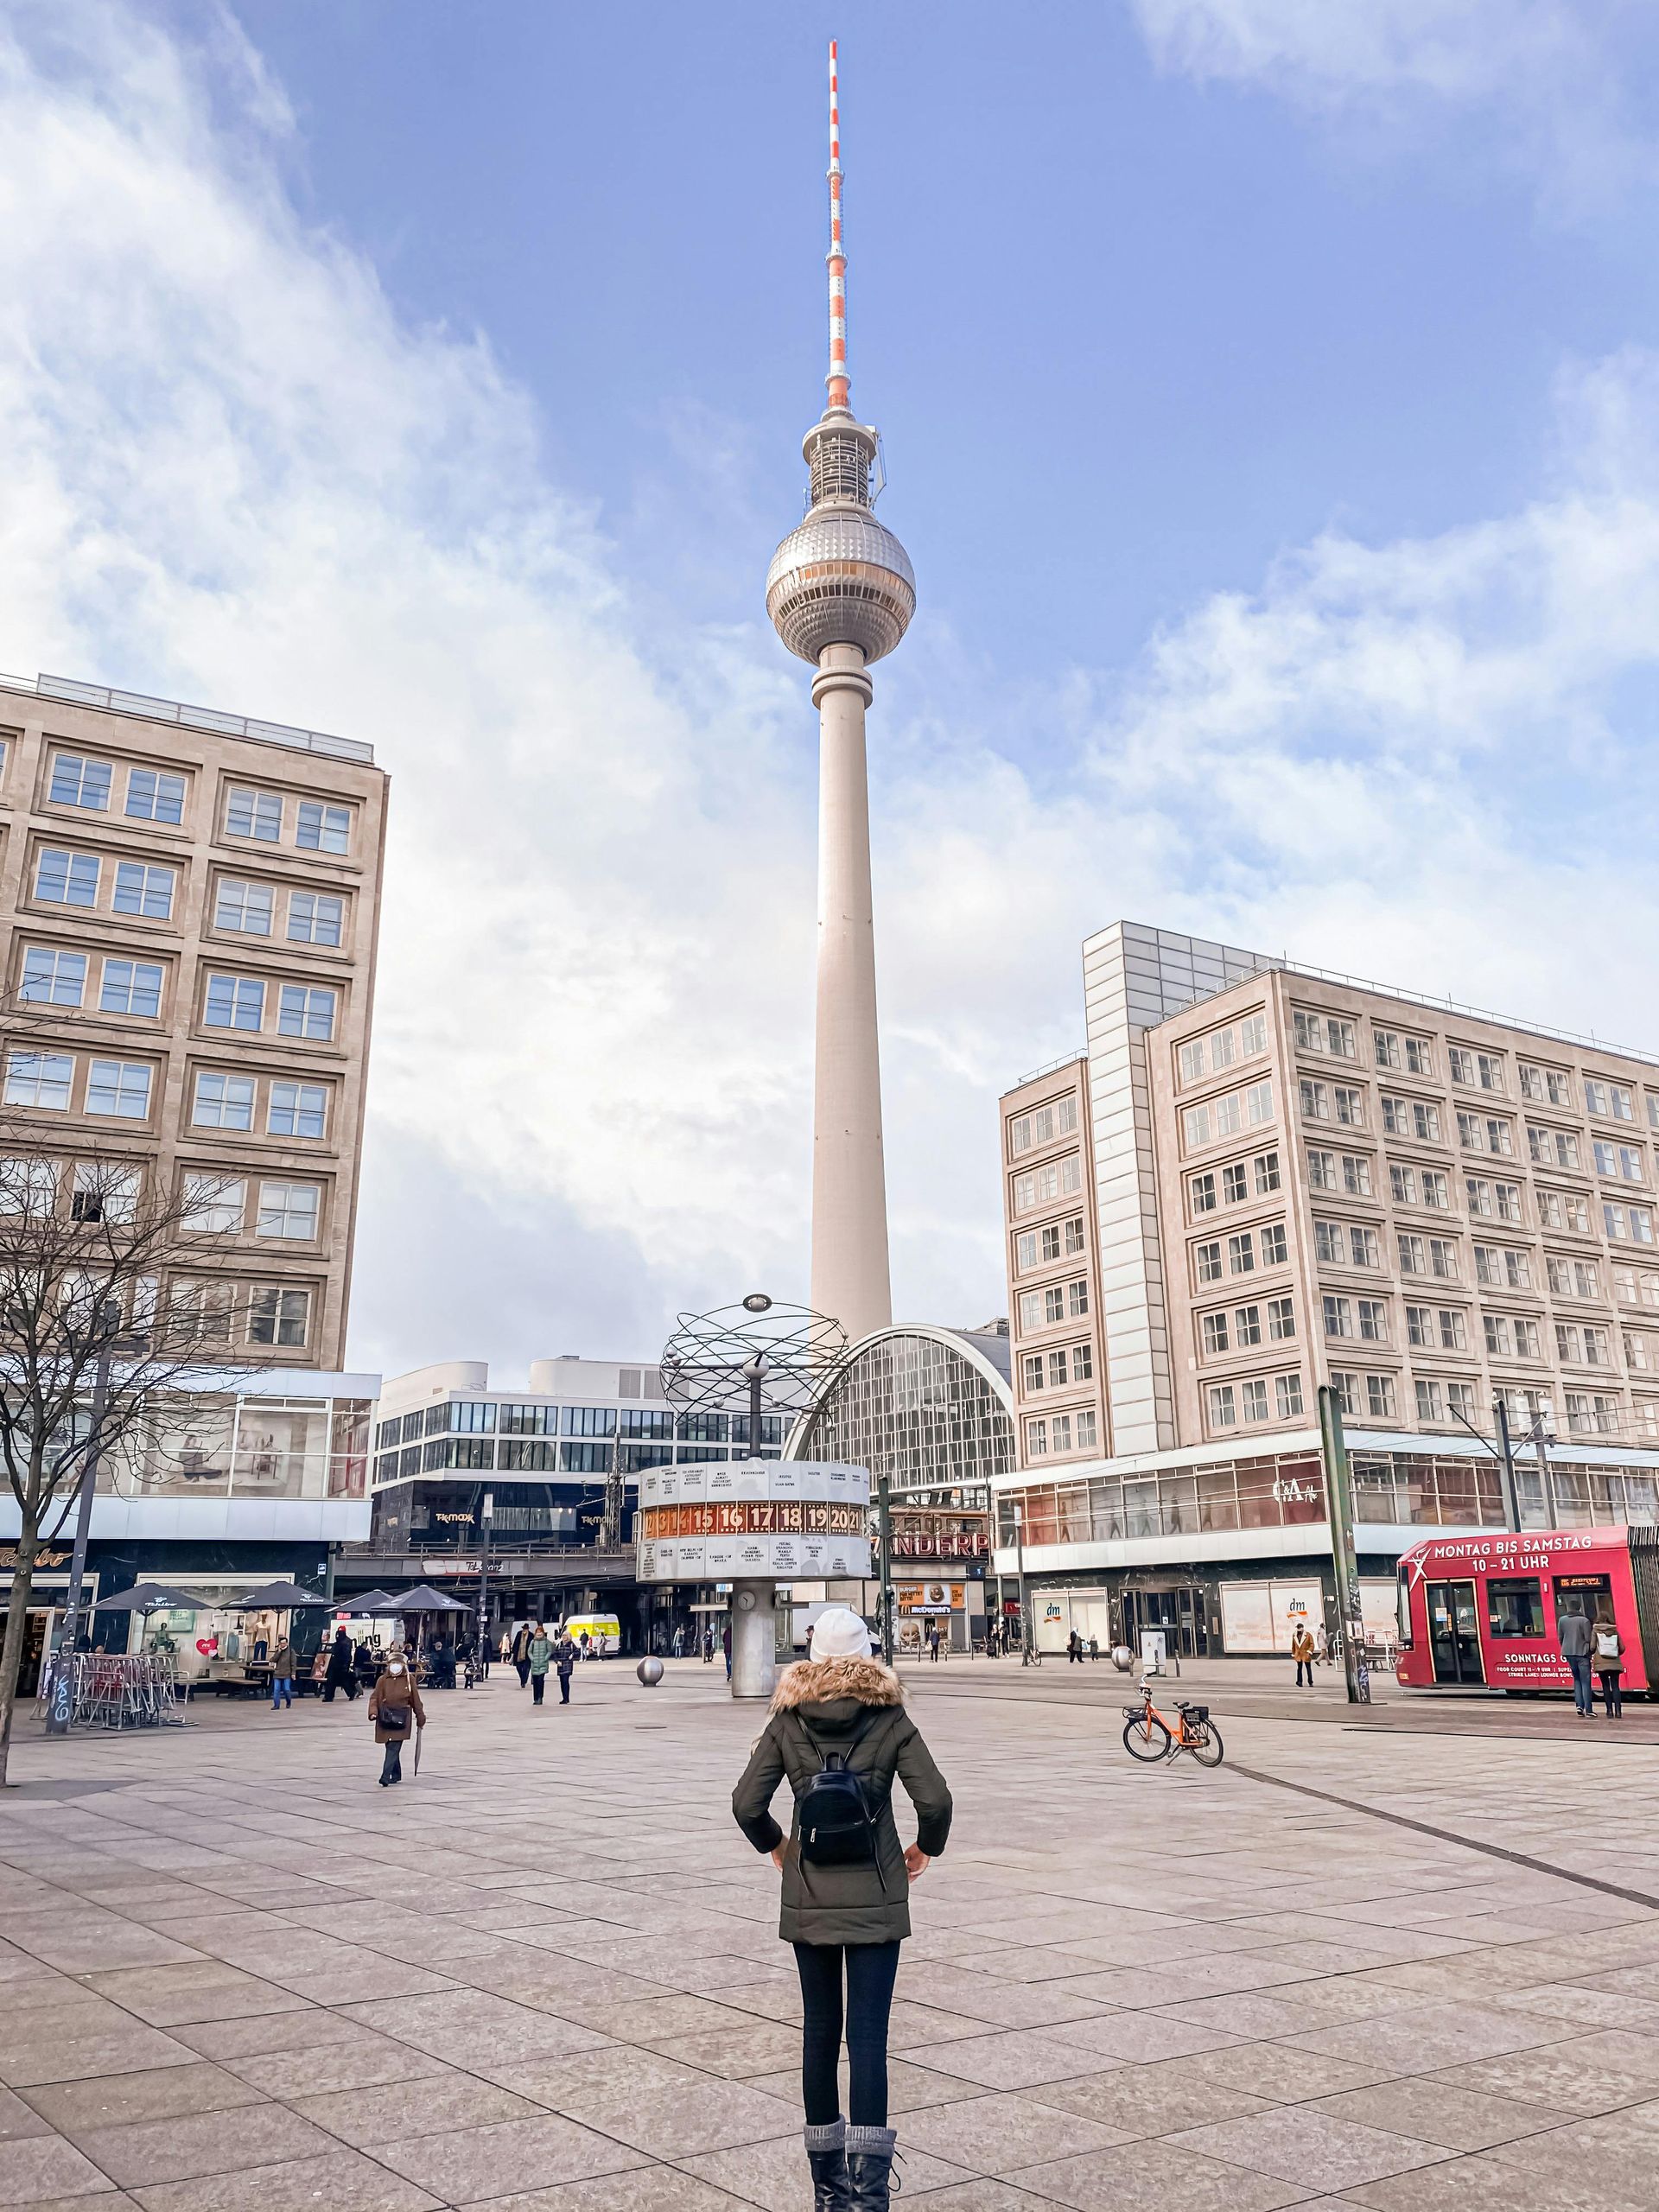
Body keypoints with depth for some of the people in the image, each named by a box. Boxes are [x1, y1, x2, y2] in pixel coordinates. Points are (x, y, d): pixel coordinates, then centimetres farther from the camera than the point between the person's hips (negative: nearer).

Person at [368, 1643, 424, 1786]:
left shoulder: (409, 1679, -2)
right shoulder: (383, 1680, 1)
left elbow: (415, 1700, 5)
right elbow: (374, 1697, 3)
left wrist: (420, 1718, 9)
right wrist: (373, 1711, -16)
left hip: (401, 1720, -3)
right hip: (385, 1719, 3)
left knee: (393, 1749, -12)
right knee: (391, 1748, 11)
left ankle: (386, 1777, -15)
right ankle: (396, 1775, 27)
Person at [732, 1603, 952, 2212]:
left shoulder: (787, 1721, -3)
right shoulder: (890, 1718, -6)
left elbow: (747, 1804, -6)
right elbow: (935, 1800, -12)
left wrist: (776, 1846, 11)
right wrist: (925, 1848, 6)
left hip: (808, 1900, 2)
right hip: (876, 1899, -2)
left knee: (819, 2033, 14)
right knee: (868, 2037, 1)